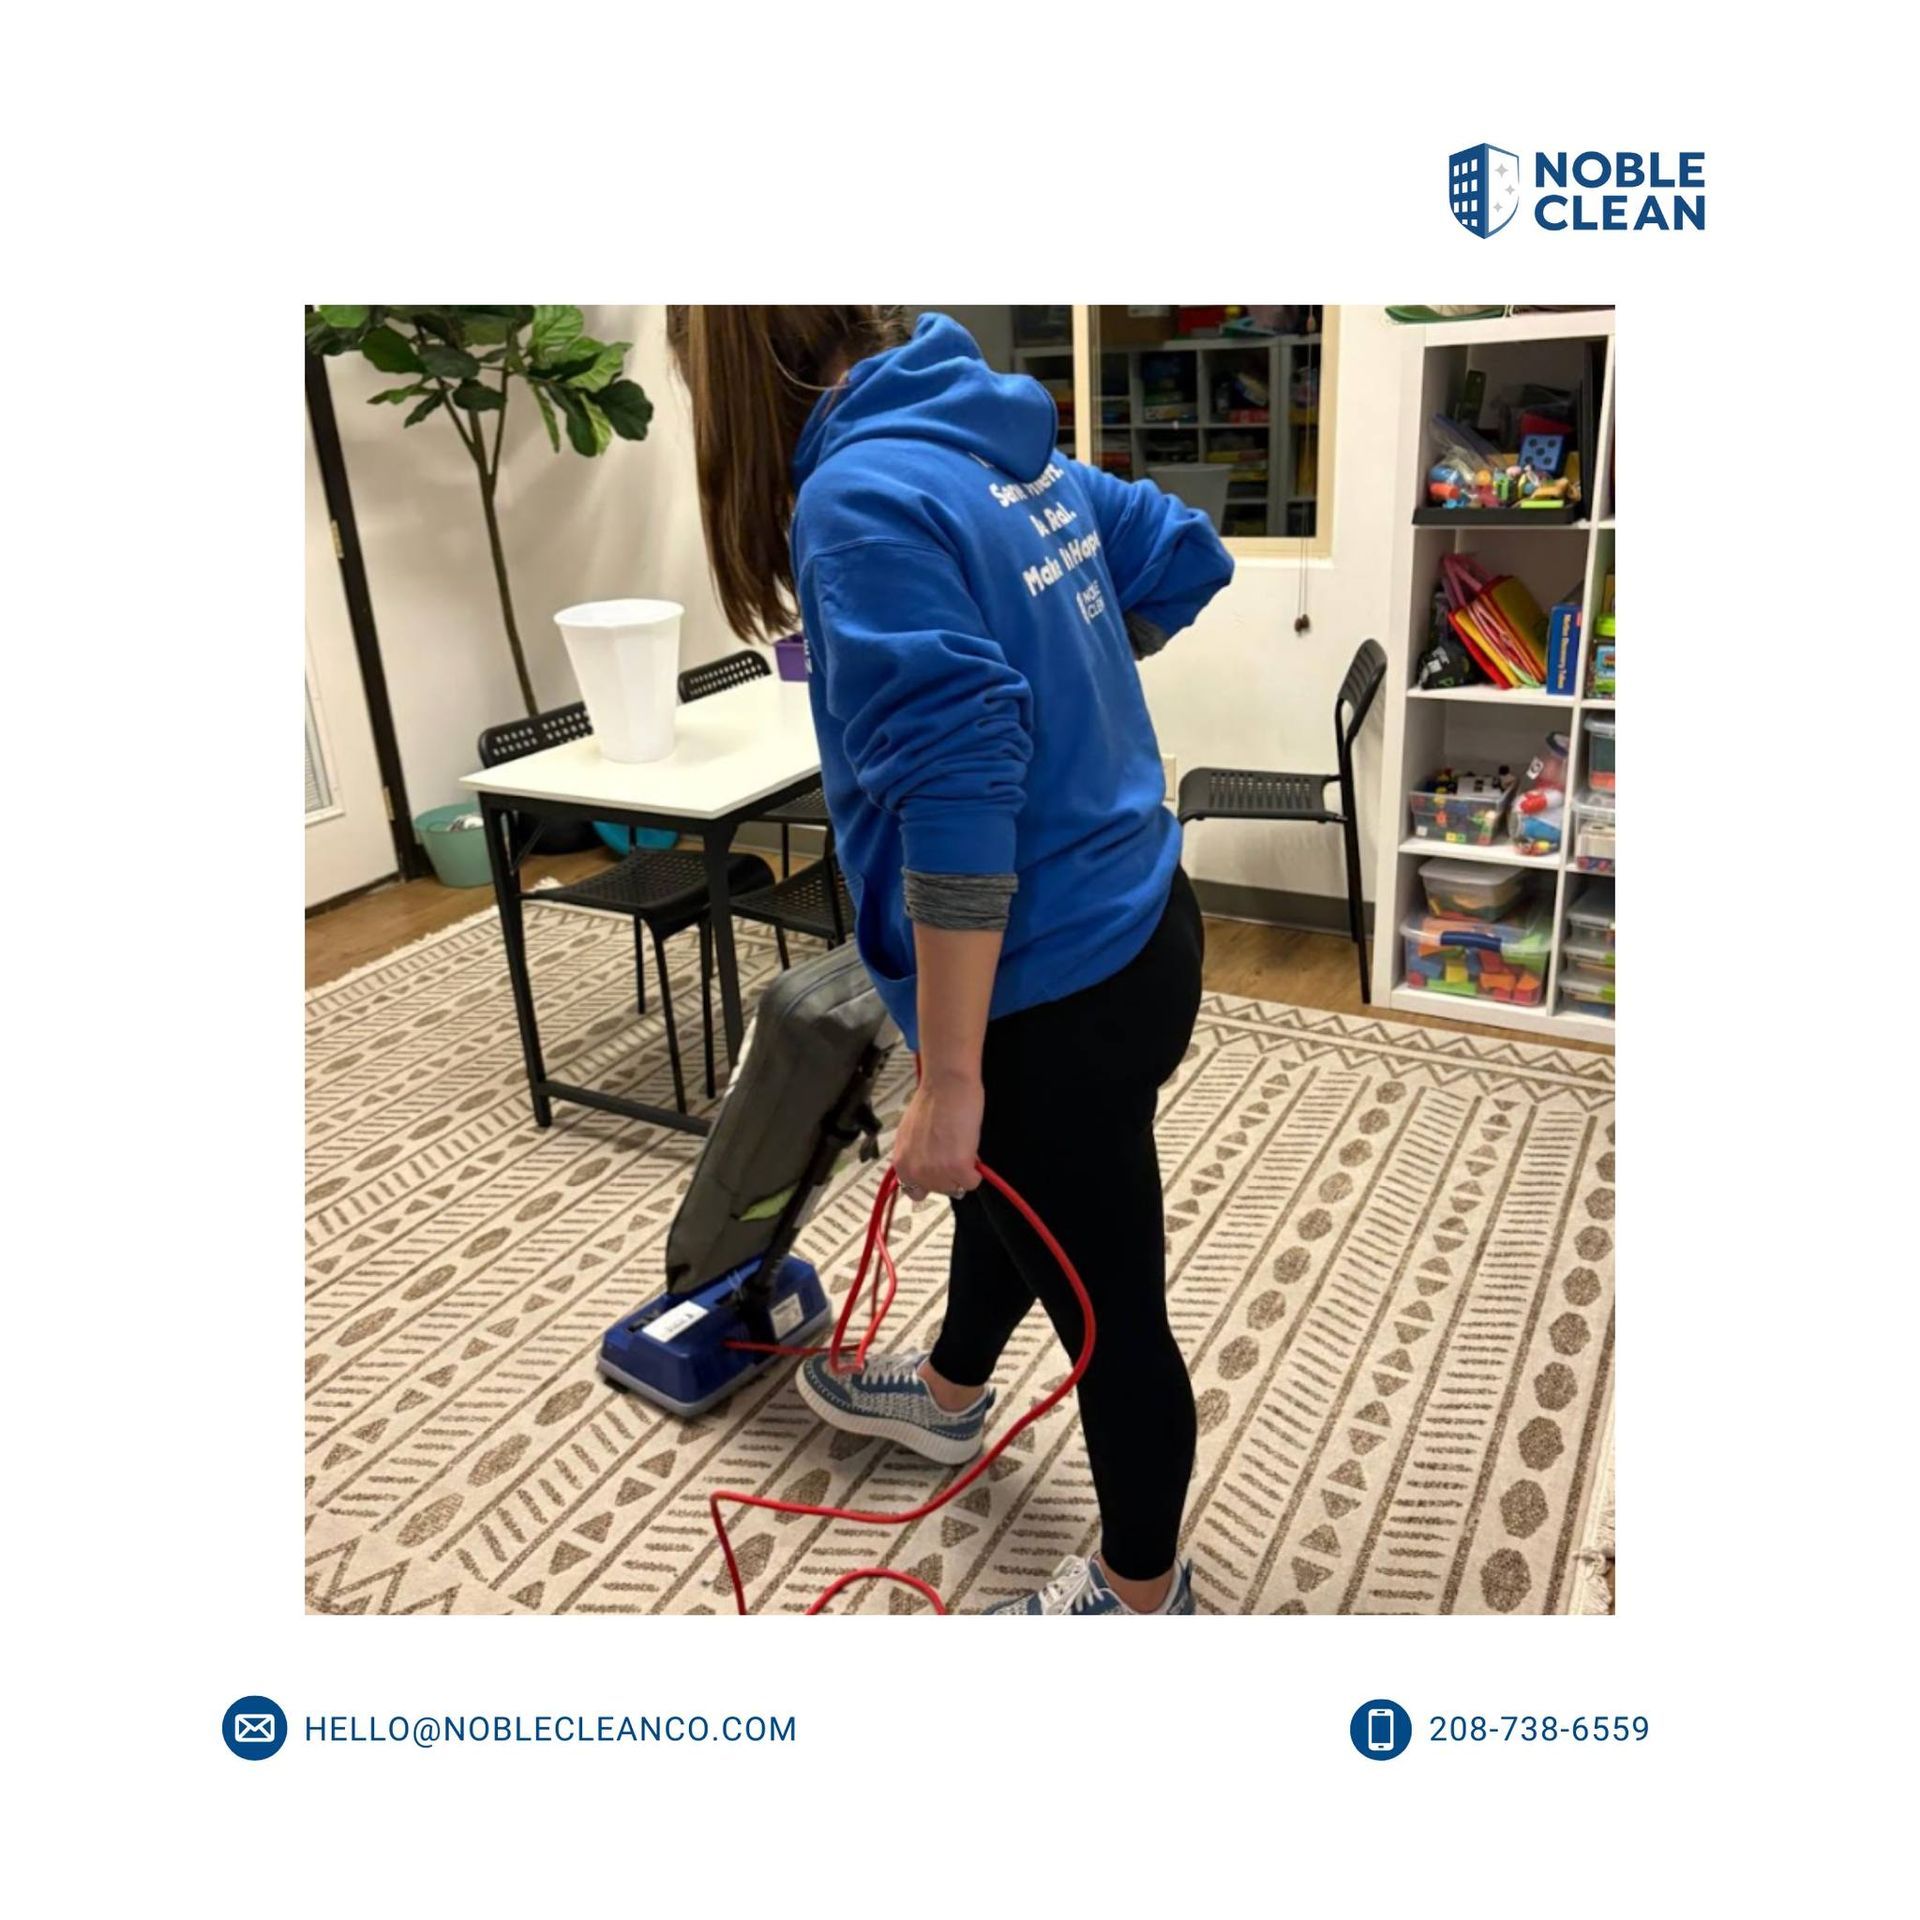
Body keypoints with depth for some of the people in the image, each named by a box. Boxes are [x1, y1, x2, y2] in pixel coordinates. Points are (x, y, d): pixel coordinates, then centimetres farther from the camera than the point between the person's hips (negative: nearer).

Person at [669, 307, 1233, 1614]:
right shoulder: (1004, 440, 6)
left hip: (1057, 990, -9)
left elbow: (958, 798, -28)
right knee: (1009, 1191, 31)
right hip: (1132, 926, 10)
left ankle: (1142, 1594, 39)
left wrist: (949, 1078, -23)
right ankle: (950, 1394, 60)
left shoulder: (860, 494, -21)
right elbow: (1188, 562, 18)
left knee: (1110, 1311, 12)